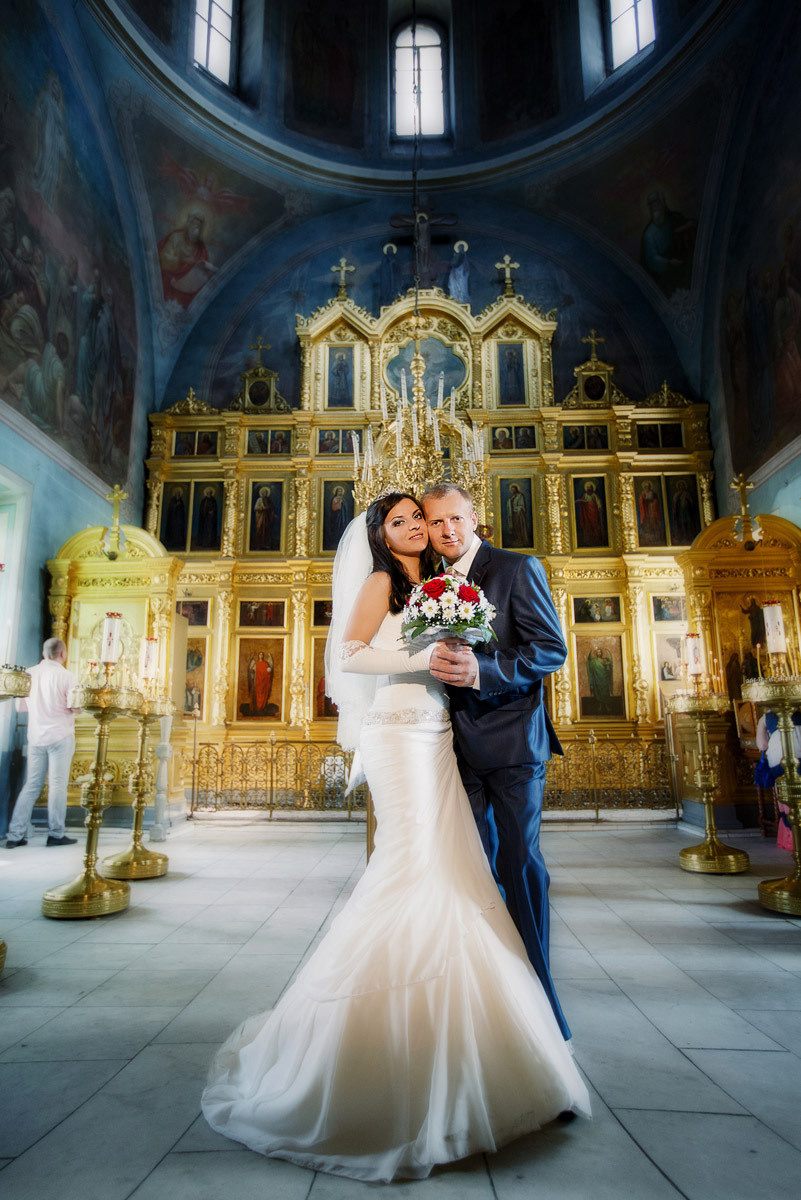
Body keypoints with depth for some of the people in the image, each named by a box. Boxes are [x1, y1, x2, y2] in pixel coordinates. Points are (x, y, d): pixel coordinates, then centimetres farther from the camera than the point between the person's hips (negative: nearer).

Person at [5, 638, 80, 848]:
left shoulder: (29, 673, 3)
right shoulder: (66, 676, -11)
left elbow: (20, 706, 10)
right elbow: (75, 707, -14)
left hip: (36, 736, 5)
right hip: (60, 736, -5)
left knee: (31, 785, 11)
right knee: (57, 785, 1)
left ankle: (15, 835, 13)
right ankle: (56, 834, 6)